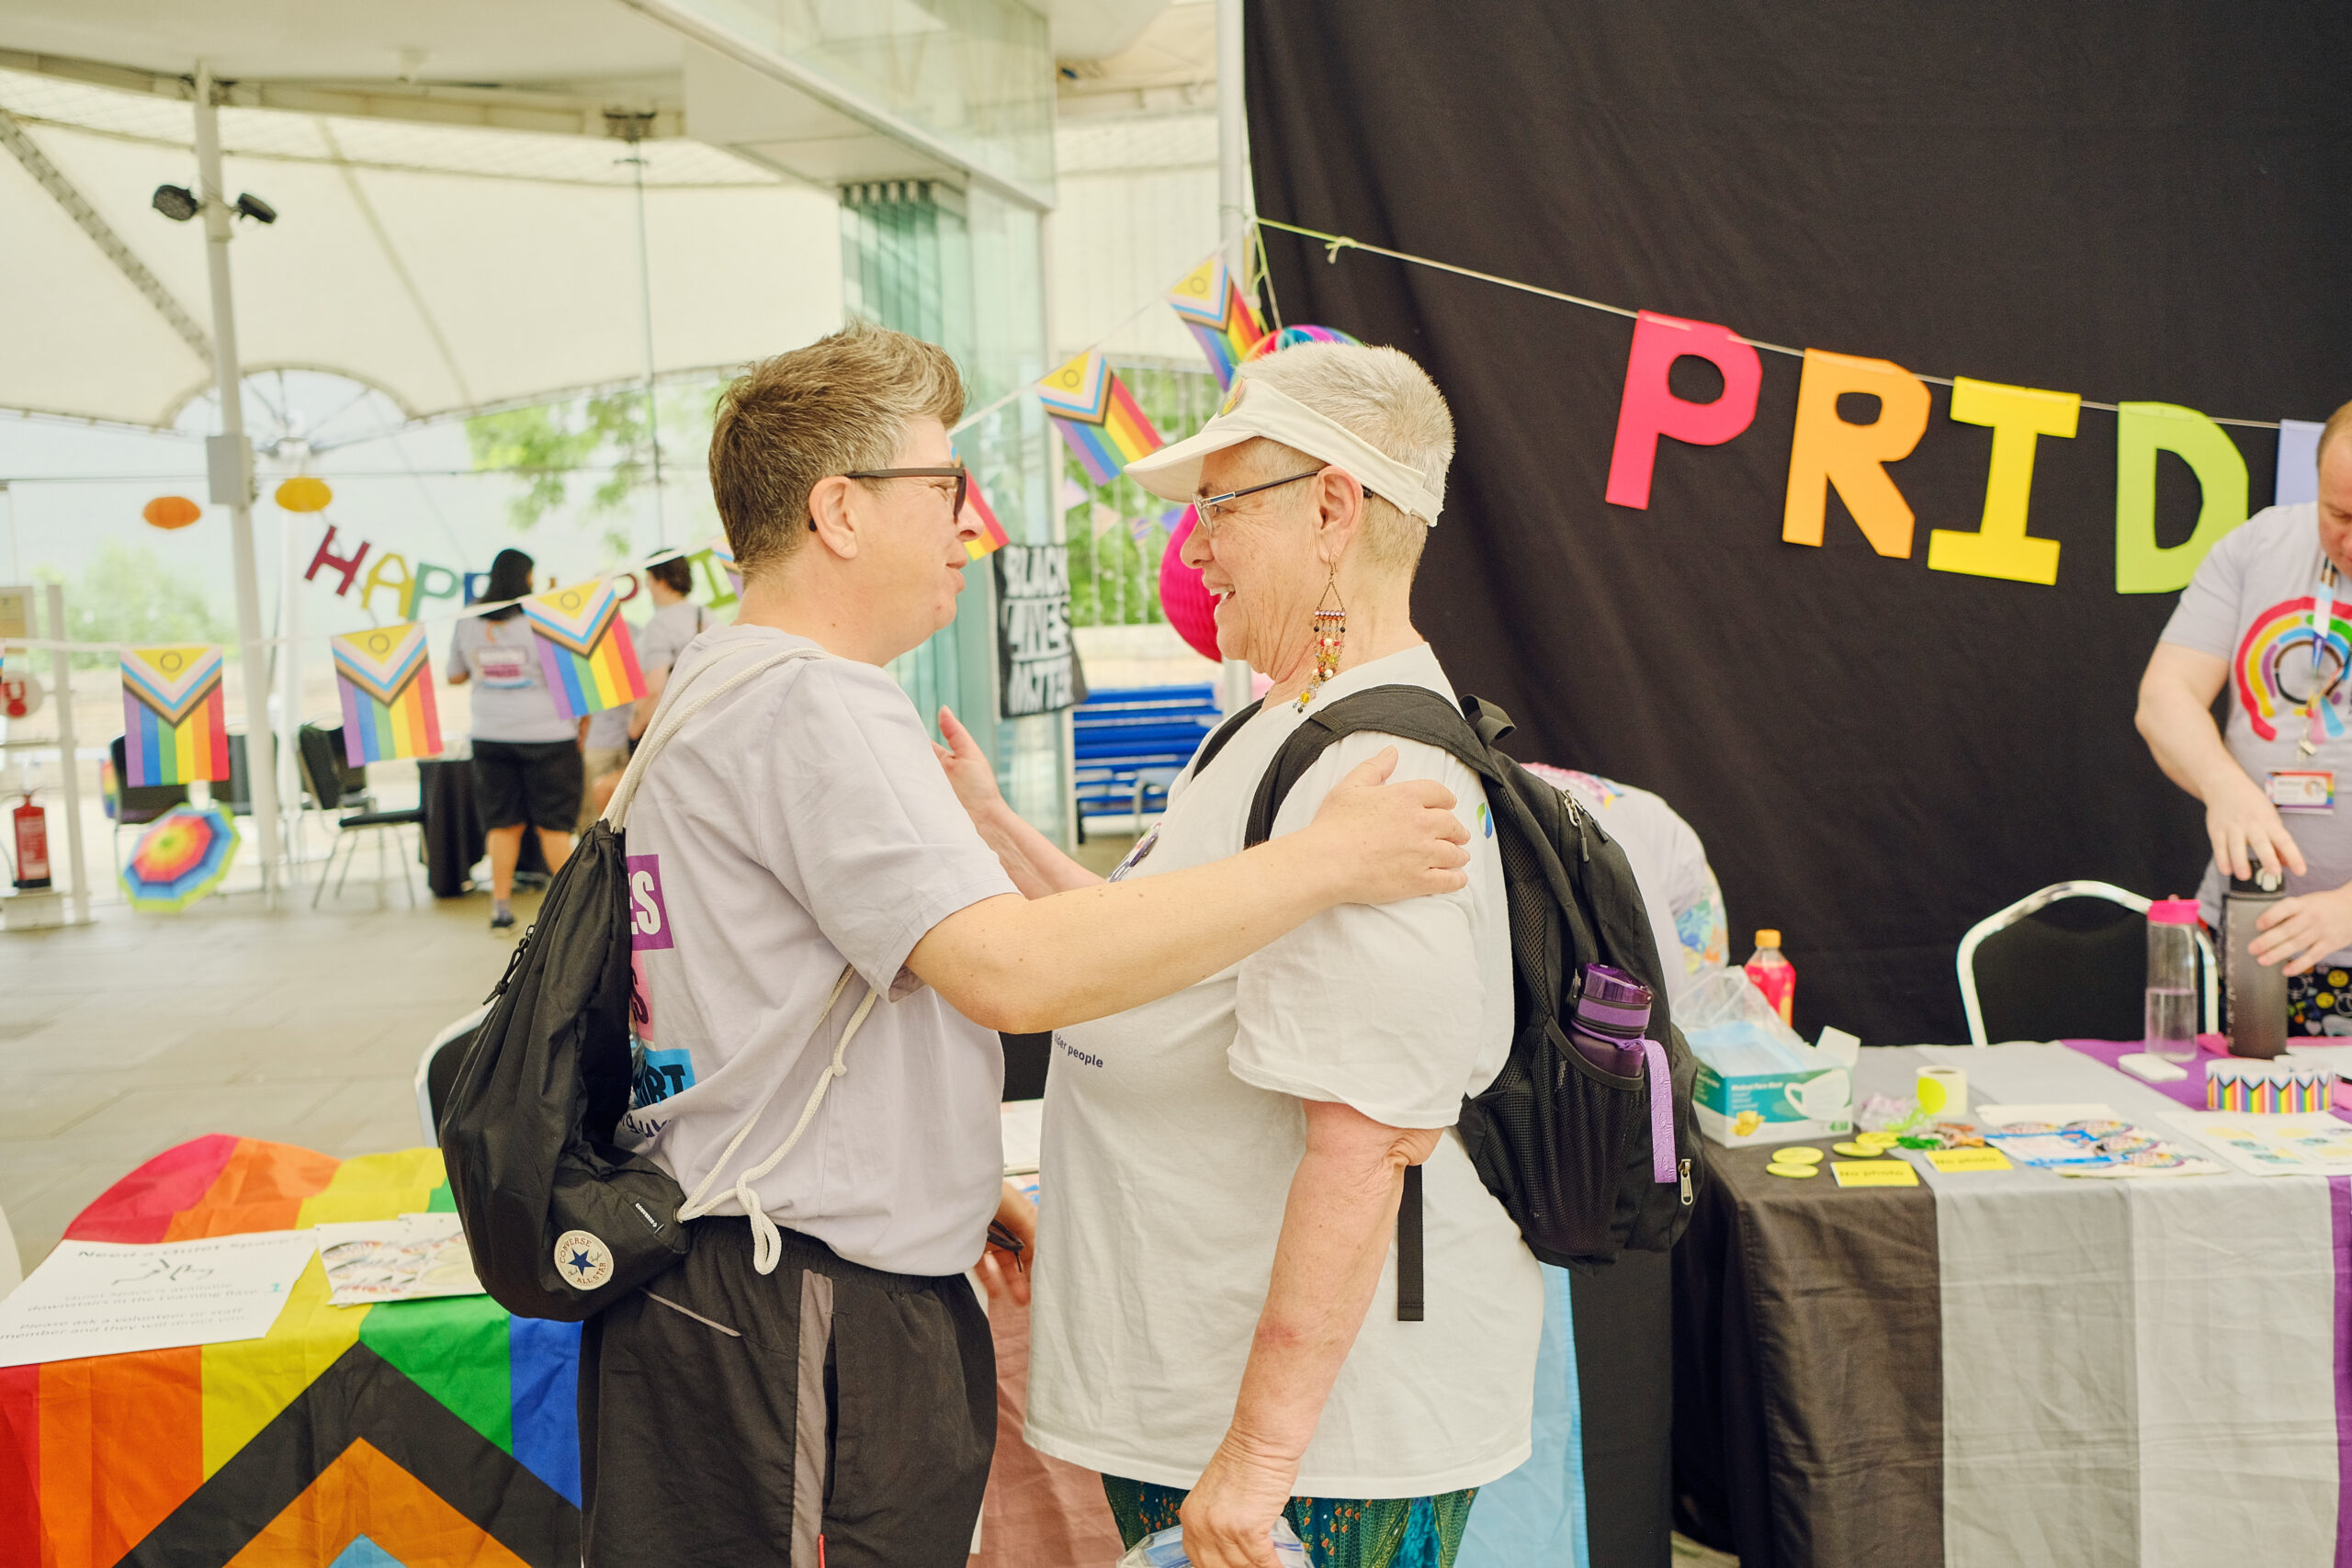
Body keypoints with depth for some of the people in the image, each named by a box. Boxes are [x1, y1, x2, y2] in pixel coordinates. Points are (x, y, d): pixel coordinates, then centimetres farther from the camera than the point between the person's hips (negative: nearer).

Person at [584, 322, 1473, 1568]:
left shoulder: (716, 684, 16)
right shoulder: (812, 706, -19)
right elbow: (1013, 970, -30)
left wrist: (962, 1184, 20)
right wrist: (1325, 862, -24)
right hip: (809, 1315, -10)